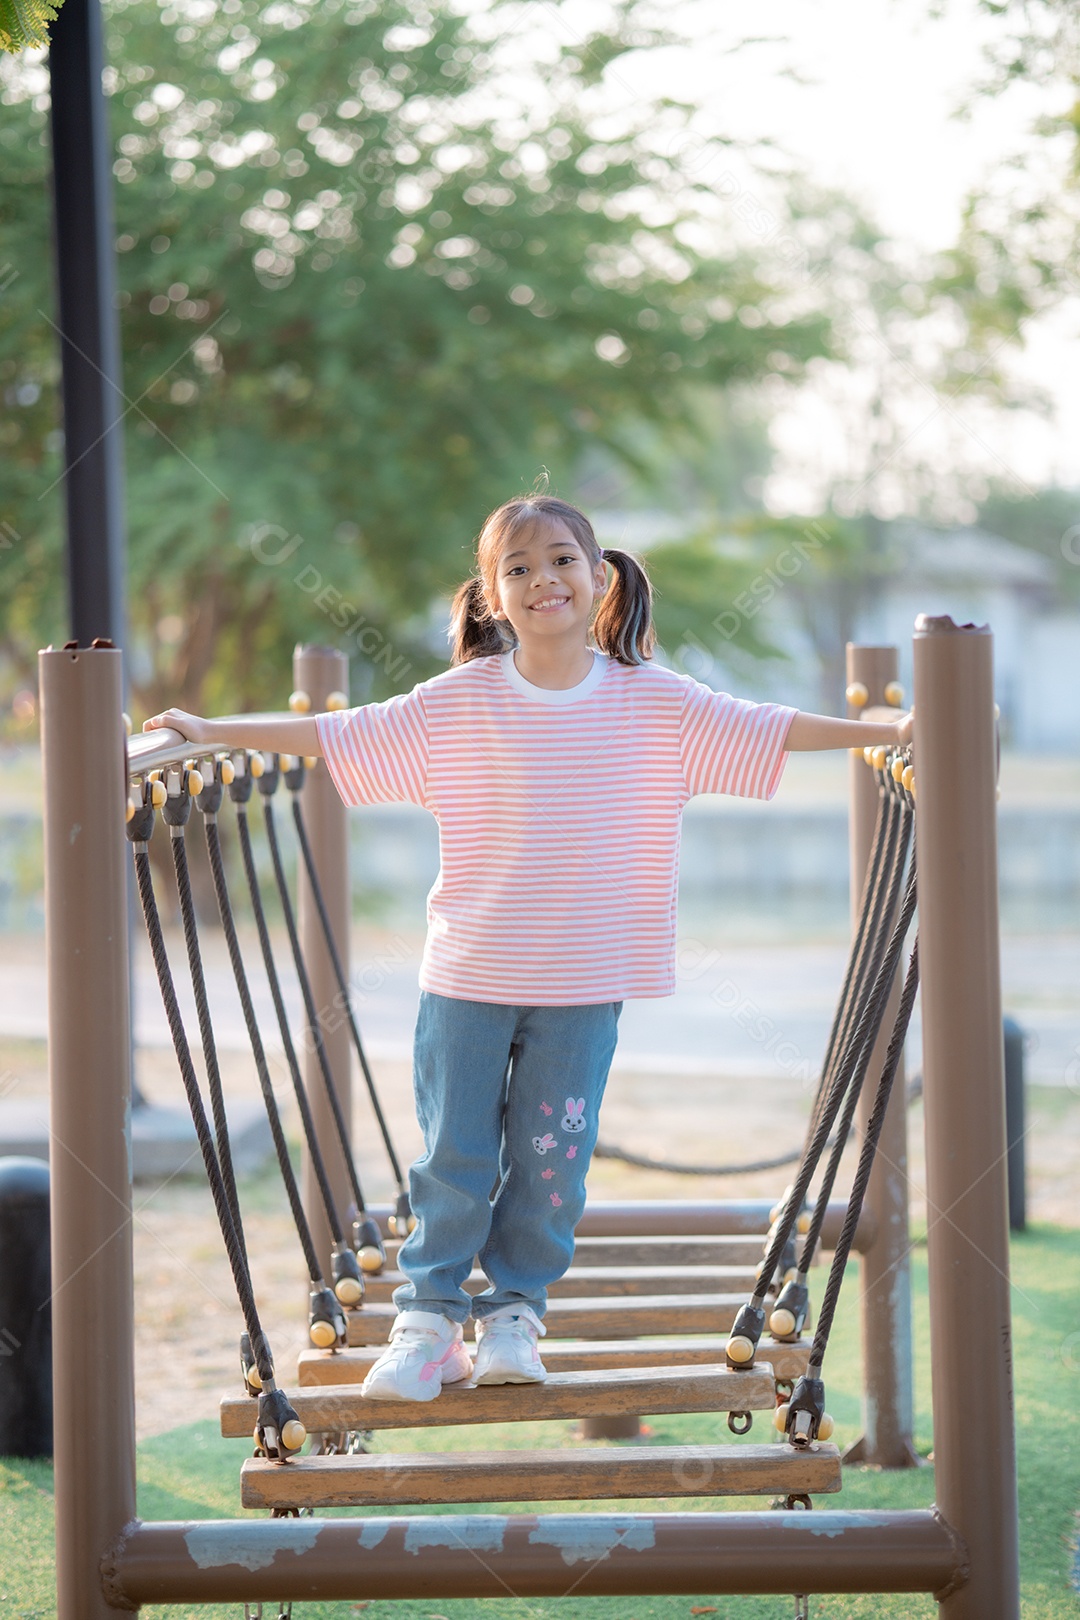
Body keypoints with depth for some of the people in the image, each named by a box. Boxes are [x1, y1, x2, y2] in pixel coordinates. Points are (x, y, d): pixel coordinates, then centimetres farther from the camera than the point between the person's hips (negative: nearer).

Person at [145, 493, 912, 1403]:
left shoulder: (651, 703, 0)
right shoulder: (457, 703, -3)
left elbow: (766, 729, 3)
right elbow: (335, 735, 0)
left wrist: (888, 731, 1)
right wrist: (214, 733, -3)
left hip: (584, 983, 0)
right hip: (468, 974, 0)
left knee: (551, 1159, 5)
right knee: (454, 1157, 3)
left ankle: (514, 1313, 21)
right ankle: (428, 1319, 16)